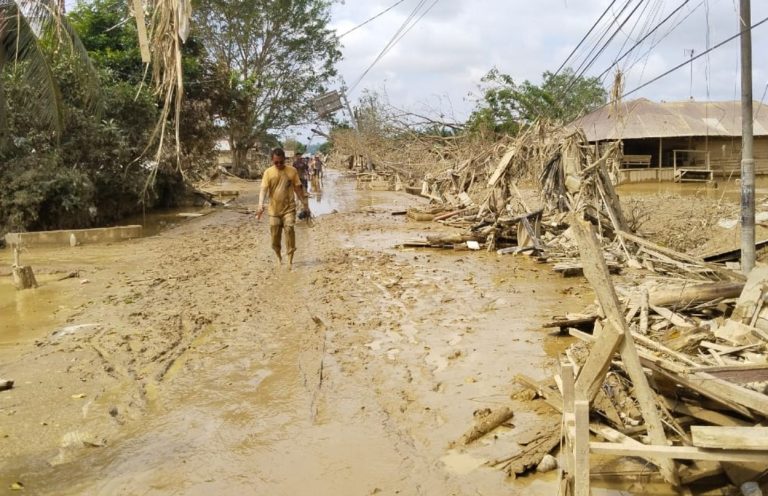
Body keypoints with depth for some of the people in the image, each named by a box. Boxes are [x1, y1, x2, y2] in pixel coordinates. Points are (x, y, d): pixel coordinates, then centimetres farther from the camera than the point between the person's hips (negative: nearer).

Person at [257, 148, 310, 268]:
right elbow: (263, 189, -12)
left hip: (289, 208, -1)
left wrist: (305, 204, 9)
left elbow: (298, 188, 7)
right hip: (274, 210, 1)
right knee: (275, 235, 8)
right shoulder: (268, 172, -3)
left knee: (289, 229, -18)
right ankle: (278, 256, 34)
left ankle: (290, 260, -13)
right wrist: (261, 205, -27)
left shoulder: (292, 171, -1)